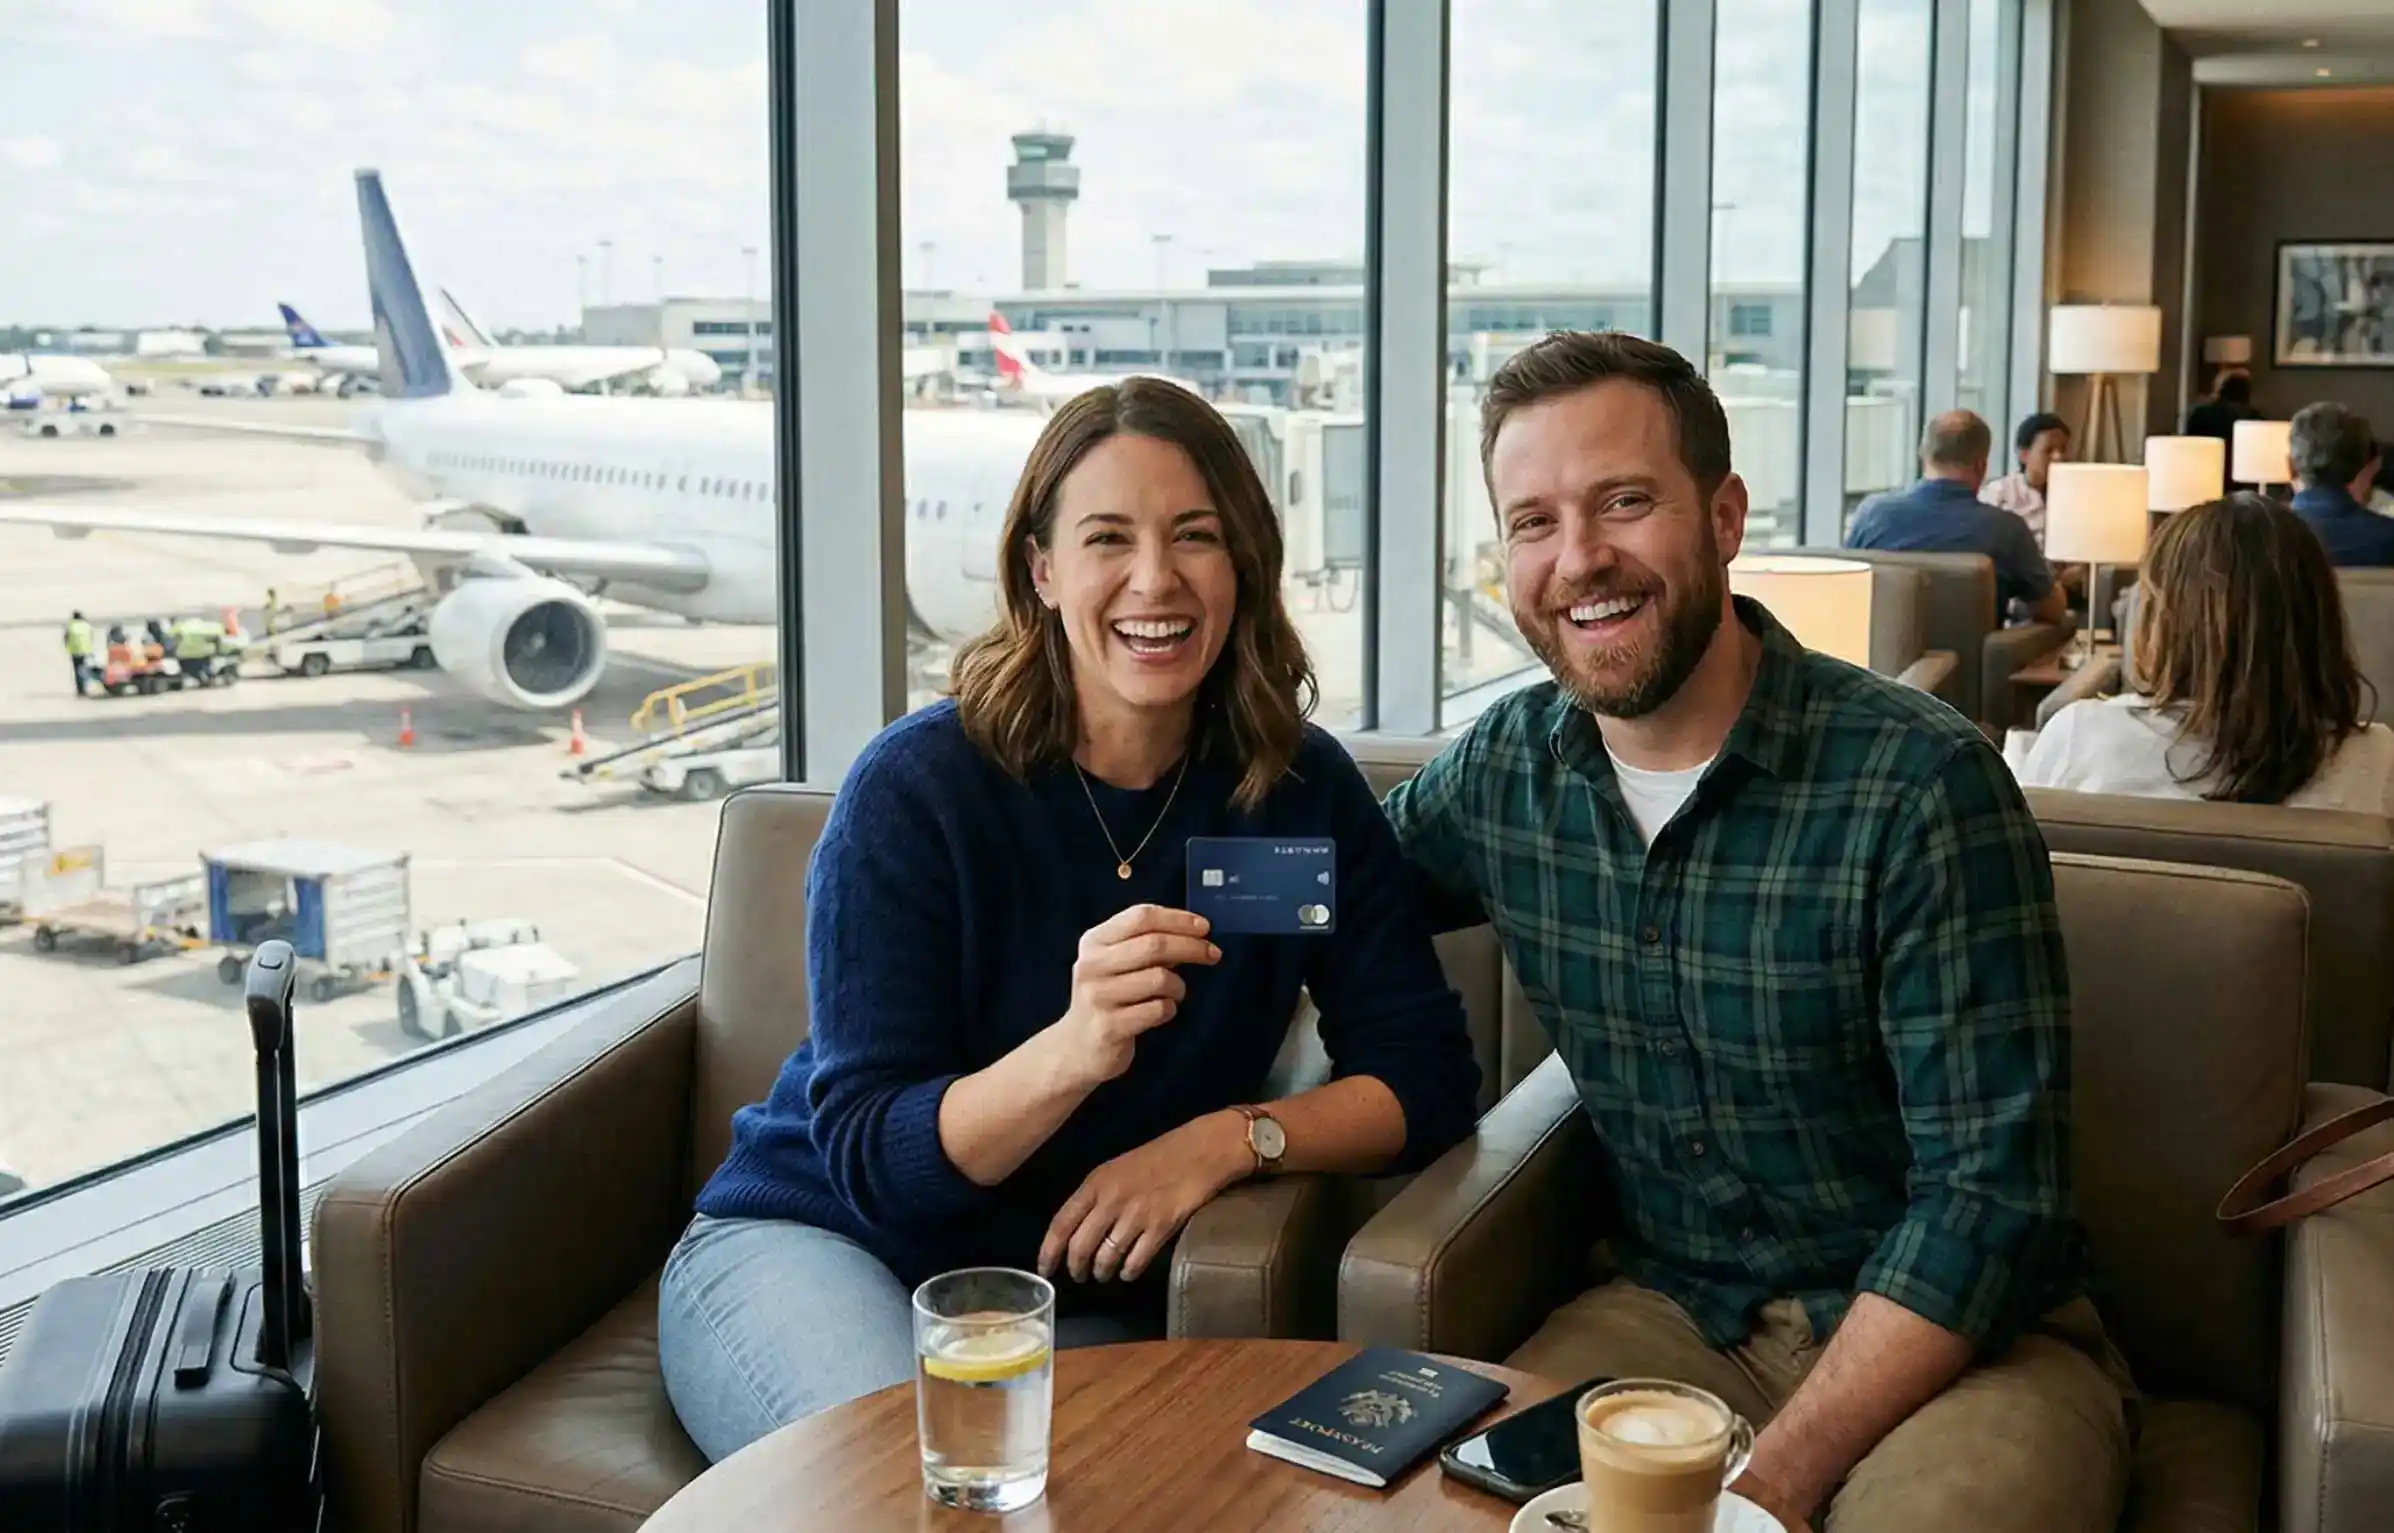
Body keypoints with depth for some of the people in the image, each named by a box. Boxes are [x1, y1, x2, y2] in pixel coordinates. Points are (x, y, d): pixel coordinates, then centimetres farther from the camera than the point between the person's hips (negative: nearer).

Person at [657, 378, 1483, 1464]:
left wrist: (1229, 1138, -24)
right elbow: (871, 1158, -17)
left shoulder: (1301, 789, -5)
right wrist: (1070, 1054, -36)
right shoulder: (916, 786, -15)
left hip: (1080, 1304, 2)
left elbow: (1427, 1075, -5)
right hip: (812, 1244, -2)